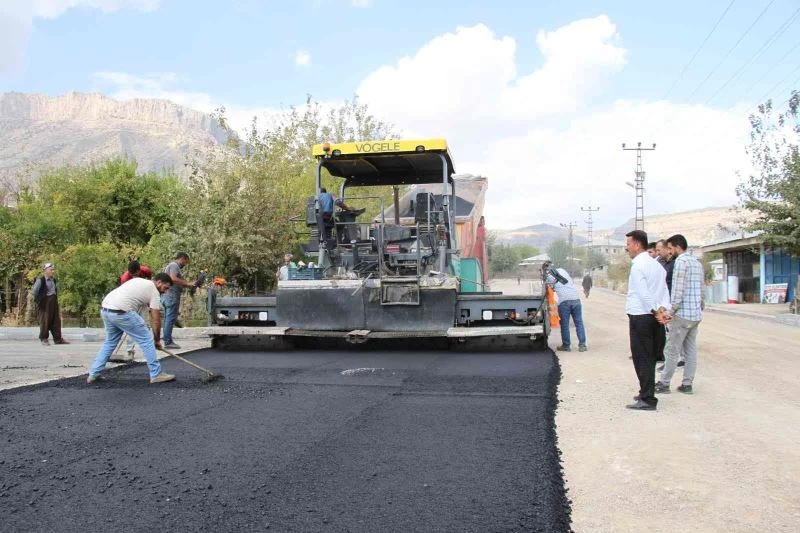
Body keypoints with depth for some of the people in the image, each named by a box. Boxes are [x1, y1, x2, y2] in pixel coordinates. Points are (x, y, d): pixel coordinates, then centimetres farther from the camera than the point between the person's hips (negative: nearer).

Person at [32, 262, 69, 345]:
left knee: (56, 320, 7)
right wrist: (37, 300, -7)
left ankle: (58, 338, 11)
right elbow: (34, 291, -12)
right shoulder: (40, 280, -11)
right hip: (45, 303, -7)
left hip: (53, 302, 7)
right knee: (45, 320, -1)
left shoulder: (53, 280, 10)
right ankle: (43, 338, 10)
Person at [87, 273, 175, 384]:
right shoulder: (154, 292, 3)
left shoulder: (138, 280, 26)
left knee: (110, 342, 25)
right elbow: (156, 320, 2)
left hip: (105, 309, 8)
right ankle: (156, 374, 4)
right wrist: (157, 339, 13)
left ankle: (93, 374, 25)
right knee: (146, 340, 1)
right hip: (121, 312, -8)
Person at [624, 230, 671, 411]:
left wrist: (656, 312, -14)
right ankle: (647, 394, 26)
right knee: (649, 357, 16)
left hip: (640, 316, -9)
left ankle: (647, 399, -2)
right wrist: (663, 309, -5)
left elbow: (644, 294, -20)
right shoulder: (656, 264, 15)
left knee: (642, 359, -4)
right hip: (653, 317, 9)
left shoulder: (638, 265, -13)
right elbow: (664, 290, 7)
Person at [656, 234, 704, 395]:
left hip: (682, 313, -8)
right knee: (691, 349, 9)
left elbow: (678, 288, -18)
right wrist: (700, 307, 21)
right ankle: (687, 384, 12)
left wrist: (672, 310, -16)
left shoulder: (681, 261, -11)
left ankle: (664, 383, 5)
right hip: (696, 314, 8)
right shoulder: (697, 262, 16)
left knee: (673, 350, -1)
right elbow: (701, 289, 18)